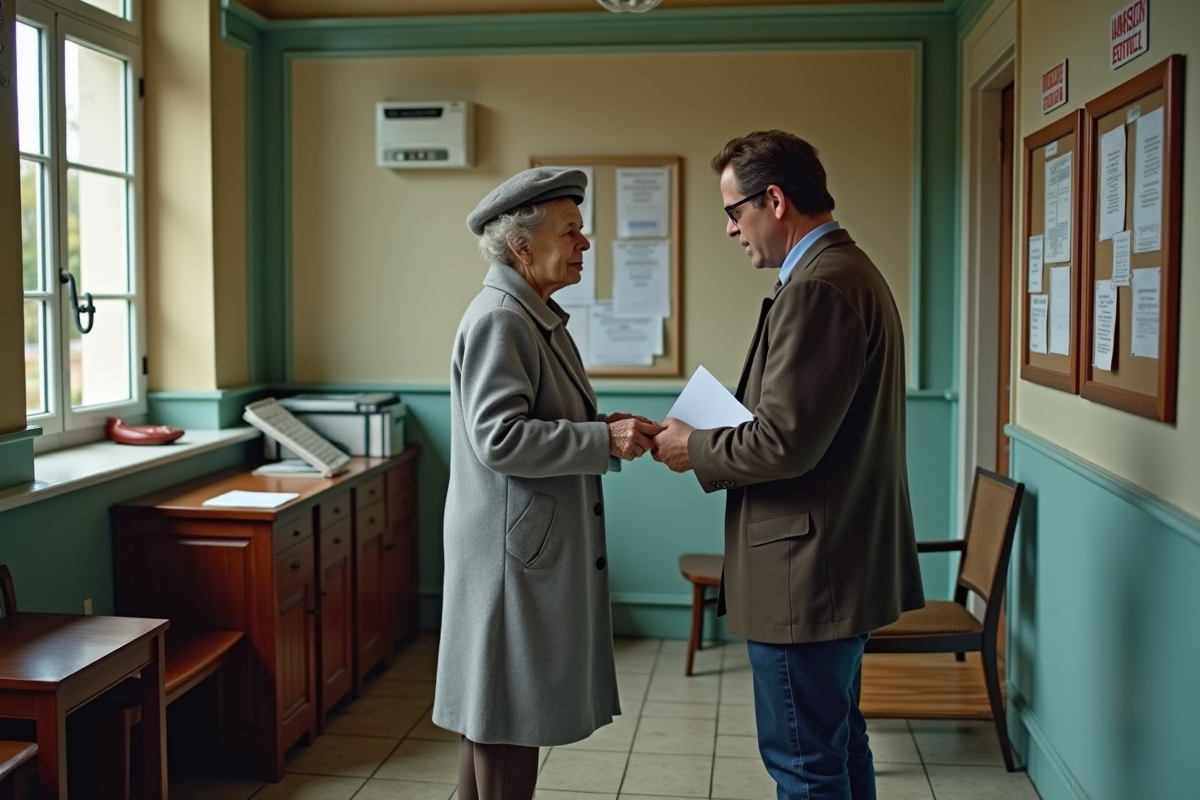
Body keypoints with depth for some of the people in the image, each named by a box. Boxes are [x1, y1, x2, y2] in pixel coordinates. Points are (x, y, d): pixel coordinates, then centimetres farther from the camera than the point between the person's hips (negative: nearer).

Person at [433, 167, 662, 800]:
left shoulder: (537, 317, 14)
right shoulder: (498, 320, -17)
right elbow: (498, 438, -24)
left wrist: (607, 428, 6)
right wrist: (605, 440, -23)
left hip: (537, 545, 10)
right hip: (514, 549, -10)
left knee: (498, 718, 18)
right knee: (508, 721, 0)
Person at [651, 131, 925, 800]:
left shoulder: (817, 287, -21)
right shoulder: (851, 271, 12)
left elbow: (785, 442, -25)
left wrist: (696, 450, -8)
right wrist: (715, 440, 8)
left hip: (808, 574, -11)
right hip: (842, 563, 11)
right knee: (839, 745, 22)